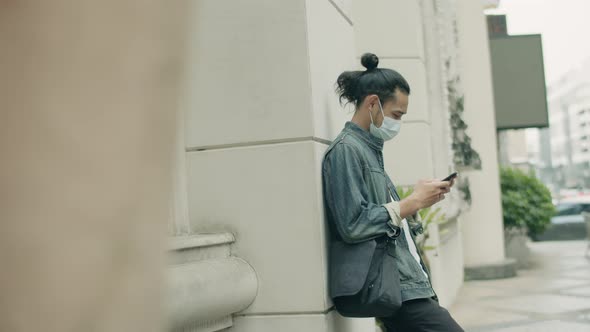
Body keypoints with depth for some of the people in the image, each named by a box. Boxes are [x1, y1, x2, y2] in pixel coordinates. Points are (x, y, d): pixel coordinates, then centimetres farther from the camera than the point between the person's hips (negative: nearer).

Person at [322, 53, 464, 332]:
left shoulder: (369, 149, 17)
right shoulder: (346, 150, -11)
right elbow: (353, 225, -21)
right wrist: (413, 202, -13)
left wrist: (419, 200, 5)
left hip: (409, 283, 10)